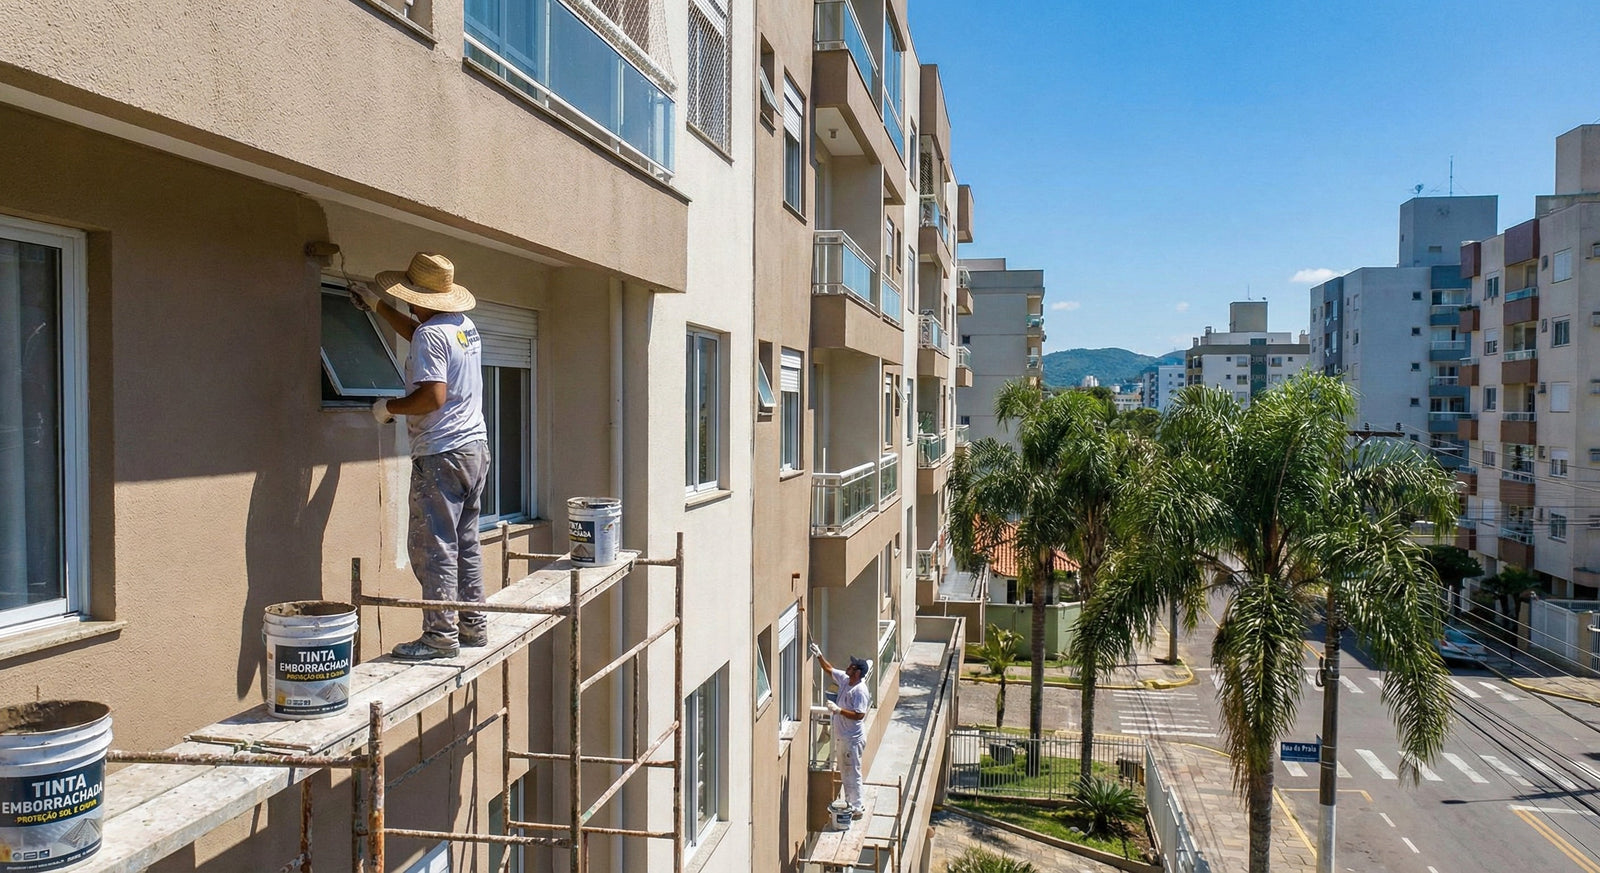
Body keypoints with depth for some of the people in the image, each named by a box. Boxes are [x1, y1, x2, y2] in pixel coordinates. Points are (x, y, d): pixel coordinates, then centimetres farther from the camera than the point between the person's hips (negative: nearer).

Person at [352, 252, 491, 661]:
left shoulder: (430, 335, -15)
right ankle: (474, 625, 21)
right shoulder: (465, 326, 13)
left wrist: (389, 406, -8)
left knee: (432, 546, -4)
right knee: (465, 543, 15)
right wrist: (378, 306, 39)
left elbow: (433, 396, -23)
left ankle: (441, 635, 0)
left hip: (441, 454, -9)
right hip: (476, 447, 10)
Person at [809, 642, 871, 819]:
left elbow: (859, 715, -27)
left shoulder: (860, 690, -22)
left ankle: (857, 808, 10)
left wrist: (838, 710, -29)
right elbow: (829, 669, 18)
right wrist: (819, 656, 5)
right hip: (842, 737, 9)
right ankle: (849, 803, 31)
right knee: (845, 772, 18)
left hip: (853, 739, -9)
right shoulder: (845, 679, 3)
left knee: (853, 773, 0)